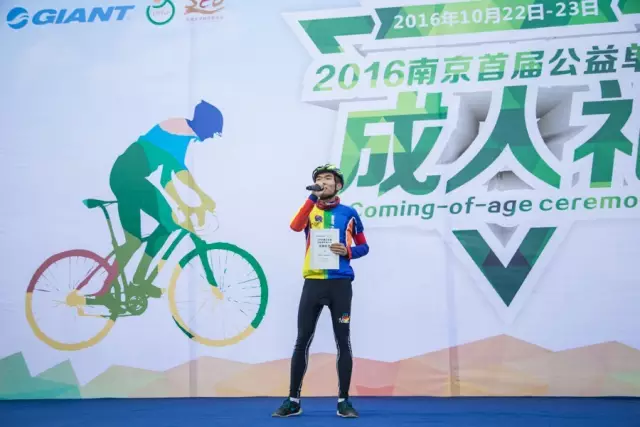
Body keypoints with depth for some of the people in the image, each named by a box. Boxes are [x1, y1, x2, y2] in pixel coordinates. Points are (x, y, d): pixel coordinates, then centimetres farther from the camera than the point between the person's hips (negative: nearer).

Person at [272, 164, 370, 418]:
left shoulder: (348, 213, 7)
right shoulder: (310, 210, 9)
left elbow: (363, 246, 12)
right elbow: (295, 226, -14)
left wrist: (347, 251, -9)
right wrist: (314, 197, -20)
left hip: (340, 283, -1)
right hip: (313, 282, 1)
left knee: (343, 342, 2)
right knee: (302, 341, 2)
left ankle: (344, 401, 9)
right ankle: (293, 401, 10)